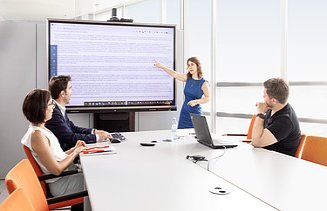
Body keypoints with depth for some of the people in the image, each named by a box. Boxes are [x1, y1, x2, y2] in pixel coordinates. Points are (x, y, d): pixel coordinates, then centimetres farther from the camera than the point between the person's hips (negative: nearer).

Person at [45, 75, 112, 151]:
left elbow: (72, 127, 15)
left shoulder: (59, 108, 7)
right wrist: (97, 137, -14)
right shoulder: (54, 112, -22)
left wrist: (94, 131, 4)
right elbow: (70, 137, -21)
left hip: (67, 147, 9)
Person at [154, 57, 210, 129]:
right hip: (184, 112, 5)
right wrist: (162, 66, 9)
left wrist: (196, 101, -22)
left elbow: (207, 98, -7)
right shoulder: (187, 78, 4)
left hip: (195, 114, -5)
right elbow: (174, 74, 12)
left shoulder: (204, 83, -9)